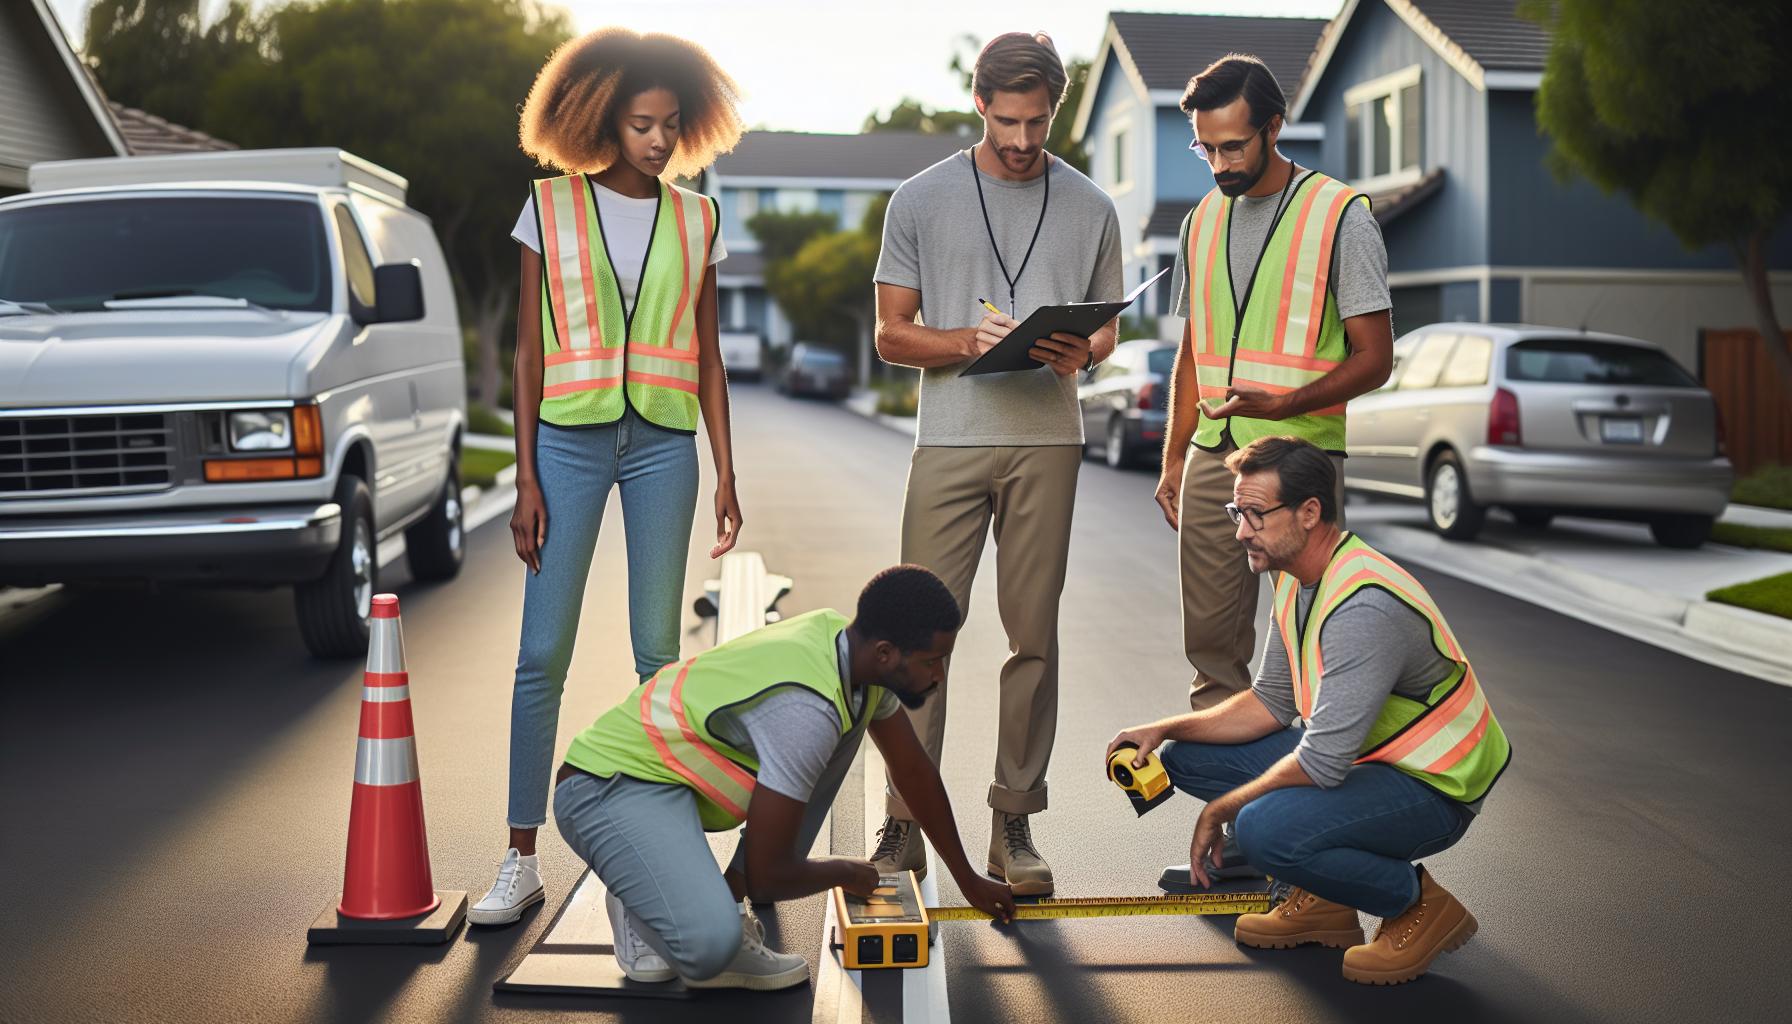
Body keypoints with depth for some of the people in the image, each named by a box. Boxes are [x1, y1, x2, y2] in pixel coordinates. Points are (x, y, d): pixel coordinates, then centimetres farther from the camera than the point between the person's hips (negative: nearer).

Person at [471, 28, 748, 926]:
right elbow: (529, 351, 3)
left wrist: (726, 475, 6)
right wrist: (526, 478, -2)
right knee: (542, 654, -3)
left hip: (662, 444, 1)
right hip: (569, 437, -1)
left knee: (658, 651, 4)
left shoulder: (696, 220, 9)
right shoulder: (551, 208, 4)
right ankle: (522, 859, 2)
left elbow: (708, 357, 11)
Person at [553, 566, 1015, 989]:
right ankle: (640, 908, 4)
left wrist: (968, 880, 24)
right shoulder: (806, 710, -29)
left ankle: (720, 902, 4)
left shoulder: (857, 652, -2)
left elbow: (913, 770, 16)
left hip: (676, 766, 10)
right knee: (710, 945, -33)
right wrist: (847, 872, -1)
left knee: (852, 723, 6)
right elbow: (768, 876, -21)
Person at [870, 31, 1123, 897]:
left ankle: (1014, 824, 13)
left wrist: (1079, 354, -8)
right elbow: (891, 335, 7)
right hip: (950, 440, -1)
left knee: (1034, 635, 4)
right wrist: (968, 341, -12)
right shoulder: (921, 200, 7)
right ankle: (906, 824, 3)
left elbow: (1105, 332, 16)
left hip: (1047, 442, 1)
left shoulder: (1090, 209, 12)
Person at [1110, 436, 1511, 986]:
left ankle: (1420, 904, -7)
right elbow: (1272, 701, 12)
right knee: (1189, 755, 5)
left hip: (1432, 788, -10)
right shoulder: (1296, 578, 2)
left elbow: (1323, 762, -31)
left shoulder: (1365, 606, -30)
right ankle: (1323, 902, 11)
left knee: (1267, 828, -34)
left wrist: (1222, 809, -17)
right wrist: (1166, 729, 0)